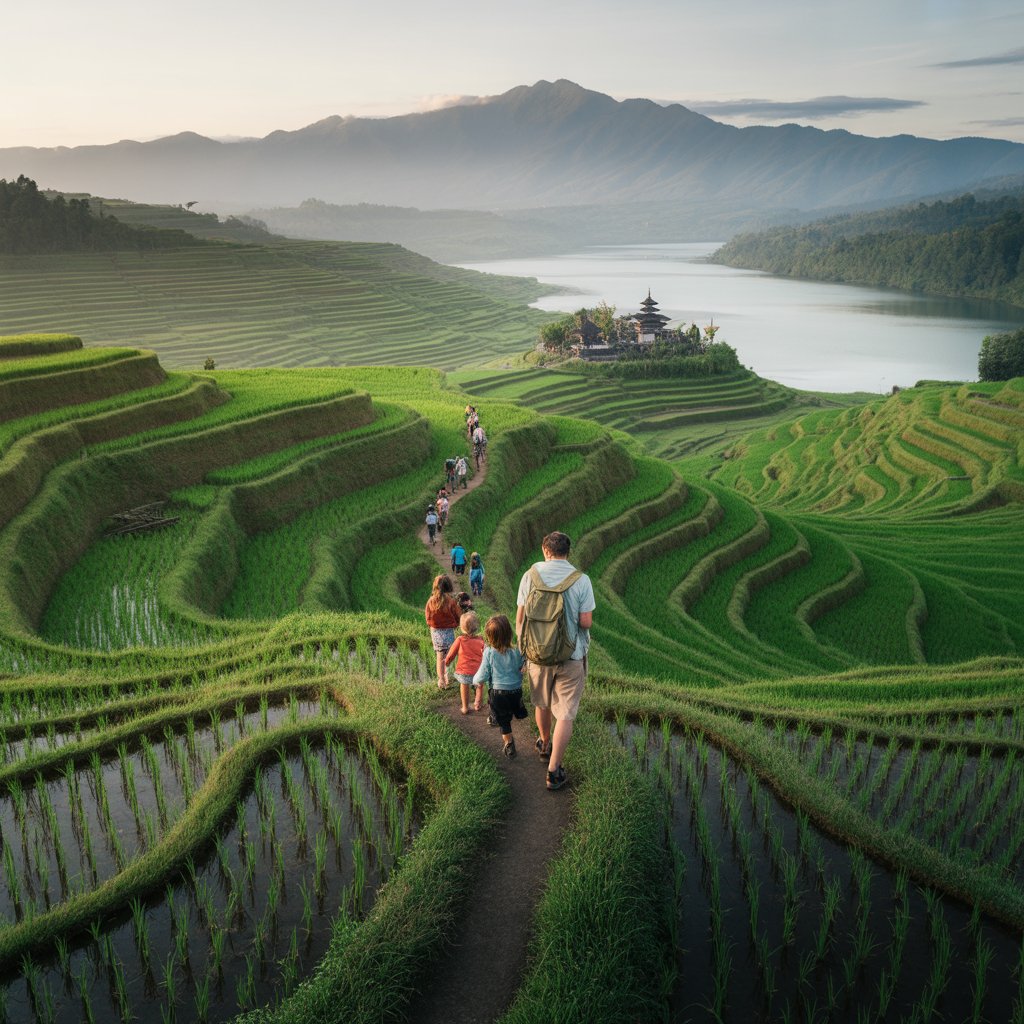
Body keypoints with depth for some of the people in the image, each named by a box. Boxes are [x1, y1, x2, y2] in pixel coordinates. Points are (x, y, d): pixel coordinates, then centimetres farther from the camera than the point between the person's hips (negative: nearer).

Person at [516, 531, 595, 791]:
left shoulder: (530, 575, -7)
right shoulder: (581, 580, -13)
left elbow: (520, 618, -4)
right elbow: (586, 622, -14)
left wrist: (521, 647, 9)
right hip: (571, 657, -3)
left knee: (542, 703, 25)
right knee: (565, 714, 5)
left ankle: (545, 744, 48)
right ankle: (554, 770, 4)